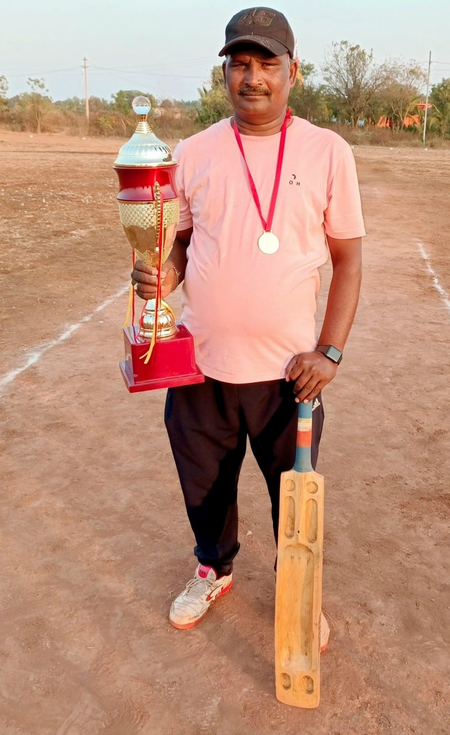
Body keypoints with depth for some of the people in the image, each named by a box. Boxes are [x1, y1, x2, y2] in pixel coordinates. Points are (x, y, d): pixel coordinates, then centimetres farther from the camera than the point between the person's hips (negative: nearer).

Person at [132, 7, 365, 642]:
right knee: (205, 484, 18)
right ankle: (214, 569, 47)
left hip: (288, 369, -2)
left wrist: (328, 351, -9)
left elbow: (348, 258, -1)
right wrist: (160, 276, -12)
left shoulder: (328, 152, -2)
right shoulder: (192, 153, 3)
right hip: (199, 363, 2)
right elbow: (179, 239, 12)